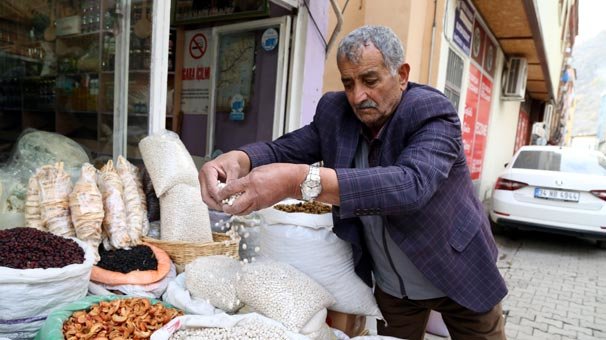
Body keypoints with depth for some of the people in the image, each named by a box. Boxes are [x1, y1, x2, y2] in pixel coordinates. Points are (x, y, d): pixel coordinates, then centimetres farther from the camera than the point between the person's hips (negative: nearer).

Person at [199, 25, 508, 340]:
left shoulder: (432, 112, -24)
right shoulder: (334, 113, -9)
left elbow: (412, 184, -41)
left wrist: (301, 180, -51)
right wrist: (237, 159, -38)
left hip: (458, 278, -2)